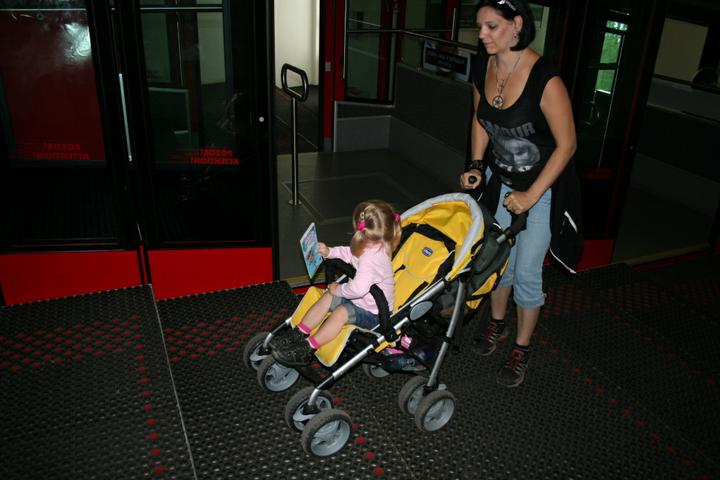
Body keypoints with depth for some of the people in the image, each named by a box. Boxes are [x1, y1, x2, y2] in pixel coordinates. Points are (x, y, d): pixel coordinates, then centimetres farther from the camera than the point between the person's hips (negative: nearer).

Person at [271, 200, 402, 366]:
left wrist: (339, 289, -23)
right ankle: (298, 334, 3)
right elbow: (351, 254, 20)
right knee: (327, 298, 1)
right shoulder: (376, 247, -1)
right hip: (364, 300, 11)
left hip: (372, 314, -11)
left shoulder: (371, 259, -32)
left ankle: (307, 350, -23)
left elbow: (358, 288, -43)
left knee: (340, 312, -30)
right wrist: (330, 252, 9)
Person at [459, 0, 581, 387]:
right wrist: (476, 165, 0)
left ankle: (522, 350, 23)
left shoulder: (545, 78, -28)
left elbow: (566, 145, -21)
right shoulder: (482, 68, -8)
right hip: (499, 181, 6)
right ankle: (497, 324, 41)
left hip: (543, 188, -5)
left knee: (526, 273, 2)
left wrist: (530, 196, -20)